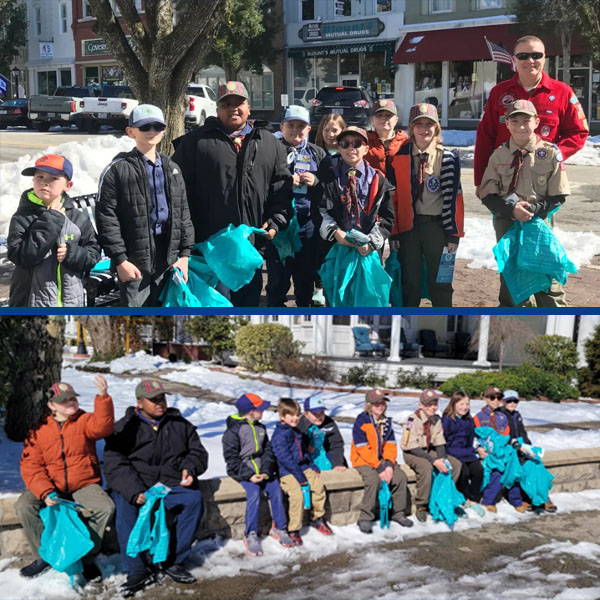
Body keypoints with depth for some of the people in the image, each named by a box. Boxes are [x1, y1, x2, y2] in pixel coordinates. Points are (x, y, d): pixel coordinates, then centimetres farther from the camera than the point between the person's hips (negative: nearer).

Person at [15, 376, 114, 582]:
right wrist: (45, 492, -22)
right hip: (49, 486, 1)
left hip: (84, 484, 0)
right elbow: (31, 465, -6)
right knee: (24, 506, -25)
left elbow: (102, 427, -23)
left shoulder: (84, 420, 1)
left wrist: (103, 397, -39)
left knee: (106, 507, -27)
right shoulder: (38, 429, 0)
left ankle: (87, 558, -6)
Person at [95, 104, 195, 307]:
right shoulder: (118, 170, -4)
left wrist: (185, 253, 8)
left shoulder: (171, 169, 14)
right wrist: (119, 259, -12)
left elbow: (183, 214, 16)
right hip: (134, 262, -5)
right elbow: (106, 218, -7)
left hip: (168, 260, 5)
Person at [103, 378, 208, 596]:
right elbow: (114, 465, -8)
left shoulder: (180, 424, 12)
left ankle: (174, 562, -16)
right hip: (134, 485, -2)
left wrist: (190, 468, -8)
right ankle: (137, 571, -26)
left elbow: (198, 452, 17)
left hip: (172, 484, 2)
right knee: (125, 505, -33)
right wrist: (134, 491, -25)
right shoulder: (124, 428, 2)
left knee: (194, 498, -26)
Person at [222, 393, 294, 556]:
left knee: (276, 489, -18)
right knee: (254, 492, -29)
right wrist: (249, 475, -21)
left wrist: (266, 470, -10)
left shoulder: (260, 428, 12)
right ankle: (251, 535, -20)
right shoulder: (233, 431, -8)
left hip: (260, 470, 5)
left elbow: (268, 451, 9)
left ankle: (279, 528, -2)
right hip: (242, 471, -5)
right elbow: (231, 458, -11)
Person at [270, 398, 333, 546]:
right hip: (287, 472, -8)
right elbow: (284, 457, -20)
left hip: (303, 468, 8)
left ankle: (317, 518, 15)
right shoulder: (280, 435, -13)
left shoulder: (296, 432, 17)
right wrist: (299, 476, -21)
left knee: (318, 486, -8)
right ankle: (293, 531, -13)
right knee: (297, 495, -26)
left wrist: (312, 466, 17)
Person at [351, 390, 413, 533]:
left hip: (382, 459, 6)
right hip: (363, 460, -6)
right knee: (374, 480, -33)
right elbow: (363, 449, -17)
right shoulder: (361, 422, -12)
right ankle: (365, 518, -21)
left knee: (400, 477, -17)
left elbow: (390, 445, 3)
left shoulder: (386, 422, 8)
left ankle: (398, 513, 2)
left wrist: (389, 465, -15)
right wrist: (379, 468, -22)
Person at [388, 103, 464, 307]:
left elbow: (453, 196, -4)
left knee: (440, 283, 7)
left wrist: (453, 233, -7)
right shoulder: (400, 157, 2)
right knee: (410, 283, 10)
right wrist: (393, 233, 2)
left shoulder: (447, 158, -2)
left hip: (437, 226, -2)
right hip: (408, 227, 2)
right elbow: (394, 196, 5)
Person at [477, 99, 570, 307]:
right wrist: (511, 209, -17)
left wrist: (535, 209, -18)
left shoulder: (550, 153, -6)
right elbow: (487, 195, -1)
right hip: (507, 224, 2)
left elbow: (558, 196, -3)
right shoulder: (499, 155, -2)